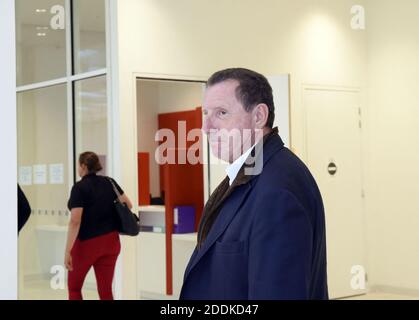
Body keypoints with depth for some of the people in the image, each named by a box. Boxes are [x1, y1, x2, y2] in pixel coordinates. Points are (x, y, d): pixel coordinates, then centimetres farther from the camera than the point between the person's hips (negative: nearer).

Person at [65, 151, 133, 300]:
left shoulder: (79, 188, -14)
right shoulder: (109, 182, 4)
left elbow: (75, 221, -22)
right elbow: (128, 205, 12)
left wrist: (68, 251, -22)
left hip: (87, 243, -5)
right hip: (110, 242, 5)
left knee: (74, 286, 15)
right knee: (105, 290, 6)